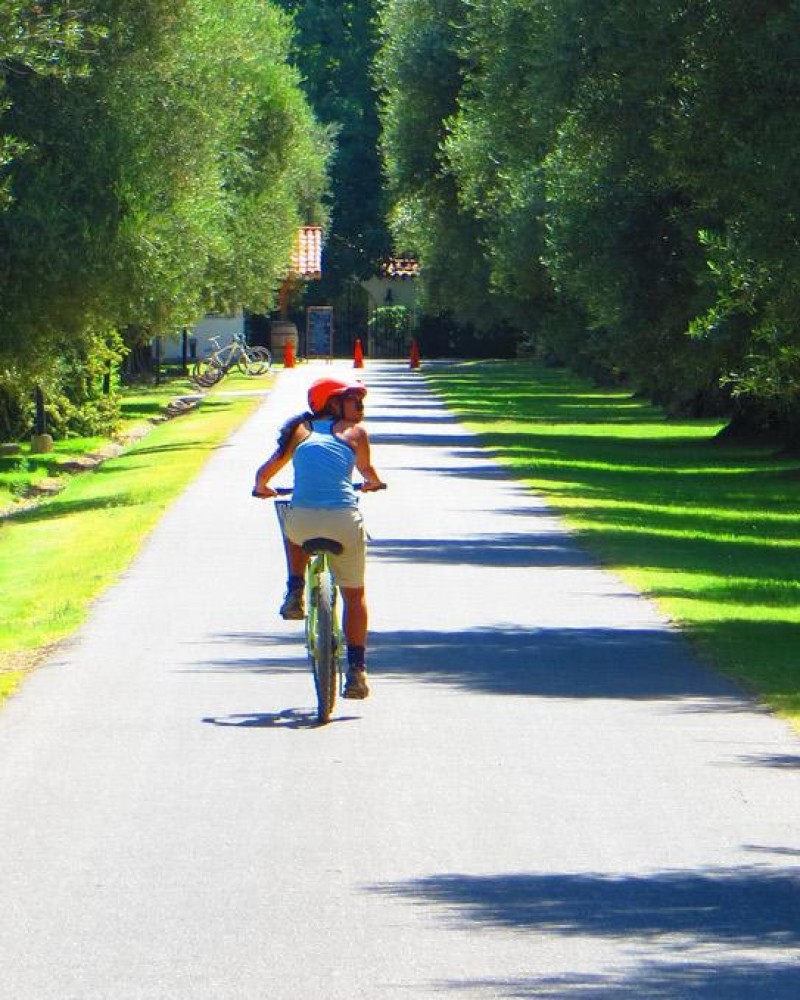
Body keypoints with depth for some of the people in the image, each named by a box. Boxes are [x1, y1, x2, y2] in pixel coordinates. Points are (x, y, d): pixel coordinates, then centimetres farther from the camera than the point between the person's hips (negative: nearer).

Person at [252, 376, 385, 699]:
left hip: (303, 520, 1)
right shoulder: (355, 432, 13)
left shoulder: (300, 430, 17)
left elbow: (267, 470, 21)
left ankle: (295, 592, 24)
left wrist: (261, 488, 44)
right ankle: (356, 669, 13)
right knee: (354, 594, 19)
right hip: (344, 521, -1)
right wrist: (373, 483, 54)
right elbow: (366, 470, 30)